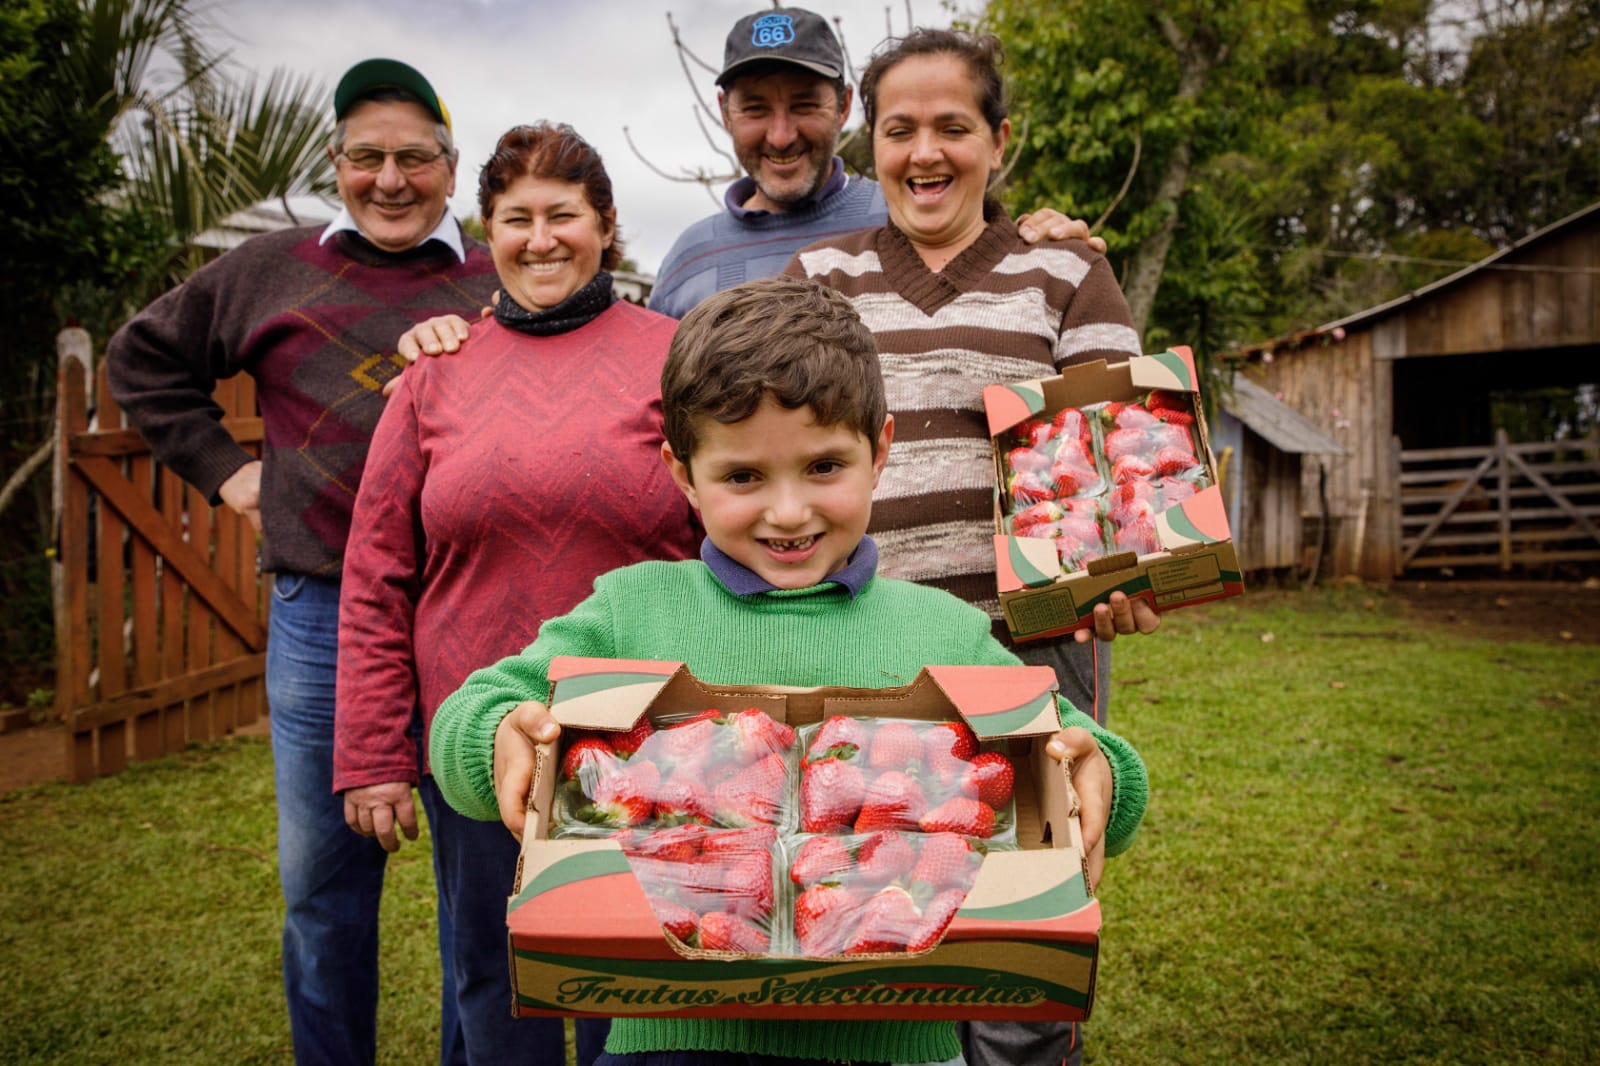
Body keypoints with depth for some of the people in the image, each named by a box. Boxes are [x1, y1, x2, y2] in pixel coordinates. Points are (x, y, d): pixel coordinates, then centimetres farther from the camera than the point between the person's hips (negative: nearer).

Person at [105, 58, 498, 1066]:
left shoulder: (499, 284, 5)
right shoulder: (272, 269, 10)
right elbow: (143, 356, 21)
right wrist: (219, 464, 11)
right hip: (318, 615, 2)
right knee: (323, 885, 13)